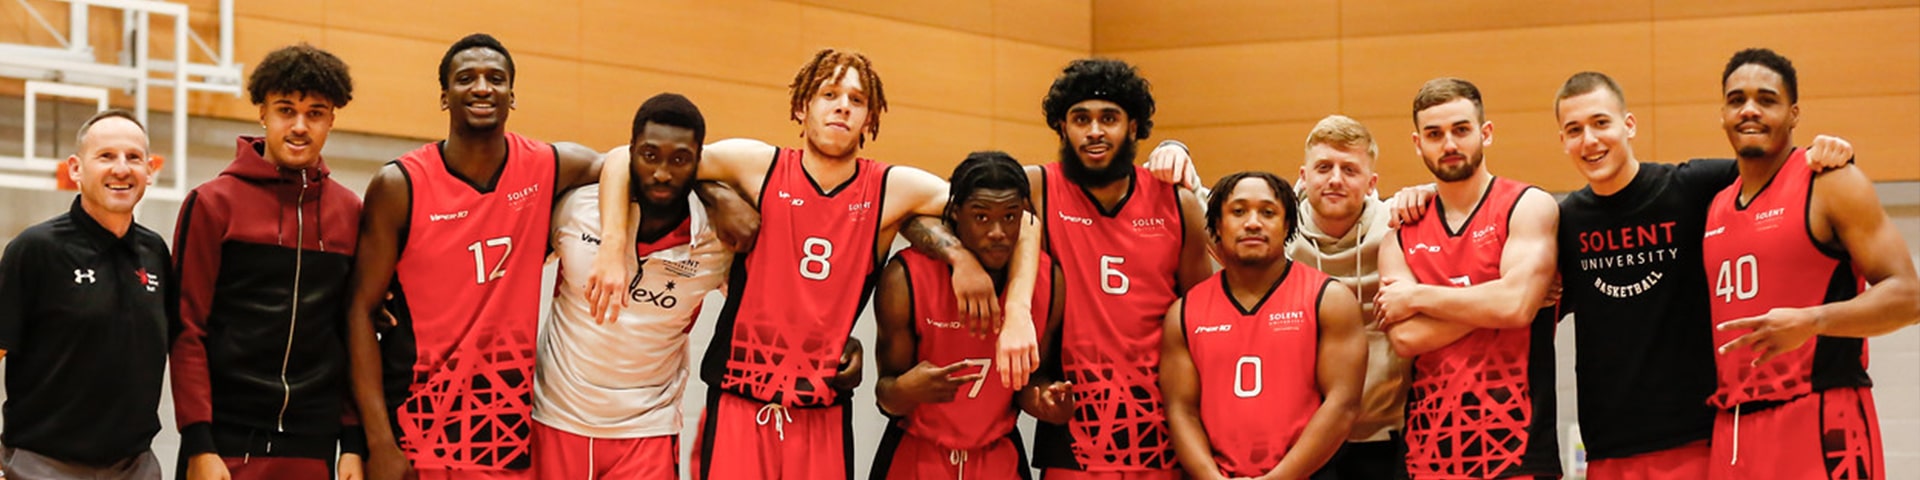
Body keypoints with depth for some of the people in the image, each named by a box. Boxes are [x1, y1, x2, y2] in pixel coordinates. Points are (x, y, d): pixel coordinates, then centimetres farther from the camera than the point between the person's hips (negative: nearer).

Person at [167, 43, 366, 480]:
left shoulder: (351, 214, 8)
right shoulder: (212, 204, -1)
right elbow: (187, 330, -3)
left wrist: (354, 443, 5)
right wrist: (198, 444, -10)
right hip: (226, 444, -3)